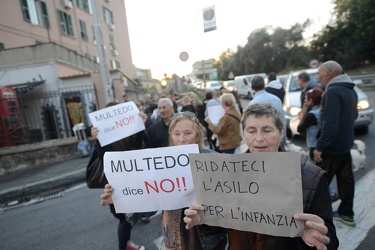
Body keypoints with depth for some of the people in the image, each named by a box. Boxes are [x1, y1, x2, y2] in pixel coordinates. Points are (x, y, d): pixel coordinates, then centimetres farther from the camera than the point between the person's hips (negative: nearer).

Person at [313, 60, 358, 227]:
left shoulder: (333, 91, -21)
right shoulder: (350, 90, 11)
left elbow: (330, 123, -27)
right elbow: (353, 115, 22)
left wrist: (320, 146, -25)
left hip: (332, 146, -10)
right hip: (345, 143, 10)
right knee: (345, 178, 16)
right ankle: (346, 213, 29)